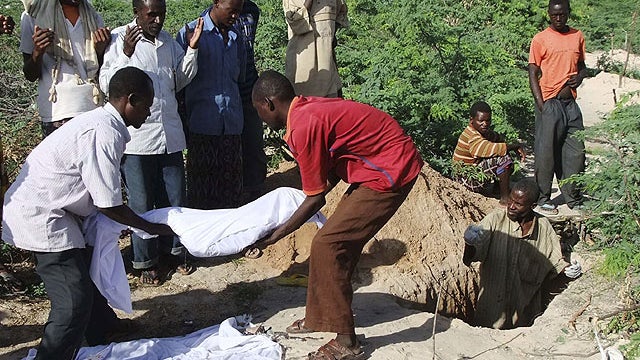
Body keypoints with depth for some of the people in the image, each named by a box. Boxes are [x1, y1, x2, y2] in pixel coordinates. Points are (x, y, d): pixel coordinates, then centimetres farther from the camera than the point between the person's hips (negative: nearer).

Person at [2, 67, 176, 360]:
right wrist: (153, 228, -6)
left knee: (87, 271, 27)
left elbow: (100, 196, 14)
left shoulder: (100, 121, 9)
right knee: (74, 302, -13)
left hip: (46, 209, 11)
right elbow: (109, 206, -20)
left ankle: (102, 332, 49)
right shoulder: (105, 133, -23)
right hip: (38, 218, -11)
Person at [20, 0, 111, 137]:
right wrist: (37, 53, -15)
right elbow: (30, 76, 5)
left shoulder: (94, 18, 13)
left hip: (94, 110, 3)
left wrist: (101, 50, -6)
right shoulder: (33, 17, 3)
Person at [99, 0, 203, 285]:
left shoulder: (168, 41, 11)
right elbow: (107, 83, -12)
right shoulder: (119, 39, -7)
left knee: (174, 198, 12)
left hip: (170, 134, 5)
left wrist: (192, 49, 4)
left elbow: (181, 80, 16)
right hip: (136, 137, -5)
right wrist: (126, 54, -26)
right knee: (141, 203, 5)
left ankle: (173, 251, 29)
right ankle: (145, 262, 19)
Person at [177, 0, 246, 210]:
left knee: (231, 185, 7)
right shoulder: (190, 33, -3)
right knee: (201, 184, 1)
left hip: (232, 124, 5)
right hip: (202, 123, -5)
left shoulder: (236, 38, 13)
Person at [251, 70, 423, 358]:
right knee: (342, 241, 16)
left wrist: (277, 234, -3)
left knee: (327, 245, -8)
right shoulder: (309, 108, 9)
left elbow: (316, 199, -13)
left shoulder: (304, 127, -19)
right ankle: (320, 318, 30)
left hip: (391, 172, -10)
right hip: (397, 162, 10)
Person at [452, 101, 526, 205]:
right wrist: (516, 146, -24)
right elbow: (492, 149, -35)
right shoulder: (472, 137, -25)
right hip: (468, 179, -10)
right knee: (503, 158, -22)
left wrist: (516, 149, -9)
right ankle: (505, 198, -15)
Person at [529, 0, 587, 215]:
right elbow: (533, 74, -3)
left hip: (570, 102, 5)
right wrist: (541, 104, -12)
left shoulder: (578, 37, 13)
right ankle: (543, 199, 6)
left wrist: (580, 76, -1)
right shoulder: (540, 39, -1)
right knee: (546, 152, -3)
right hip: (549, 102, -5)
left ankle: (573, 199, 16)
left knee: (575, 152, 6)